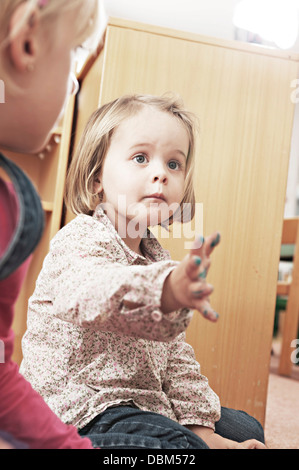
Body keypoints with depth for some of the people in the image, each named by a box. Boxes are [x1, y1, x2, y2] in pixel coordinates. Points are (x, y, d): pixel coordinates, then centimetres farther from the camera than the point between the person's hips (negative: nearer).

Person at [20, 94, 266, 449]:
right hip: (76, 408, -8)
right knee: (177, 443, -31)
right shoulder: (83, 238, -17)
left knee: (245, 429, 13)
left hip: (144, 401, 8)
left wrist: (199, 423, 5)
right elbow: (89, 293, -44)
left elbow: (174, 354, 12)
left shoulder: (157, 258, 9)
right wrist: (165, 291, -63)